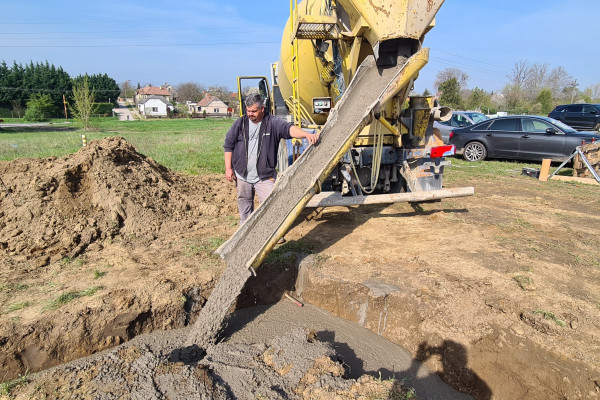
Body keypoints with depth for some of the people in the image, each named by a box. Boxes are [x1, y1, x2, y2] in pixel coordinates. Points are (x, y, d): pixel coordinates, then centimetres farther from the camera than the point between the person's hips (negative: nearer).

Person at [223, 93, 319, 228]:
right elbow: (228, 145, 9)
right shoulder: (240, 123, 3)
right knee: (244, 204, 16)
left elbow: (289, 129, -22)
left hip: (265, 176, -3)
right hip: (242, 175, 3)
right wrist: (228, 168, 4)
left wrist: (307, 134, -41)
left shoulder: (273, 123, -5)